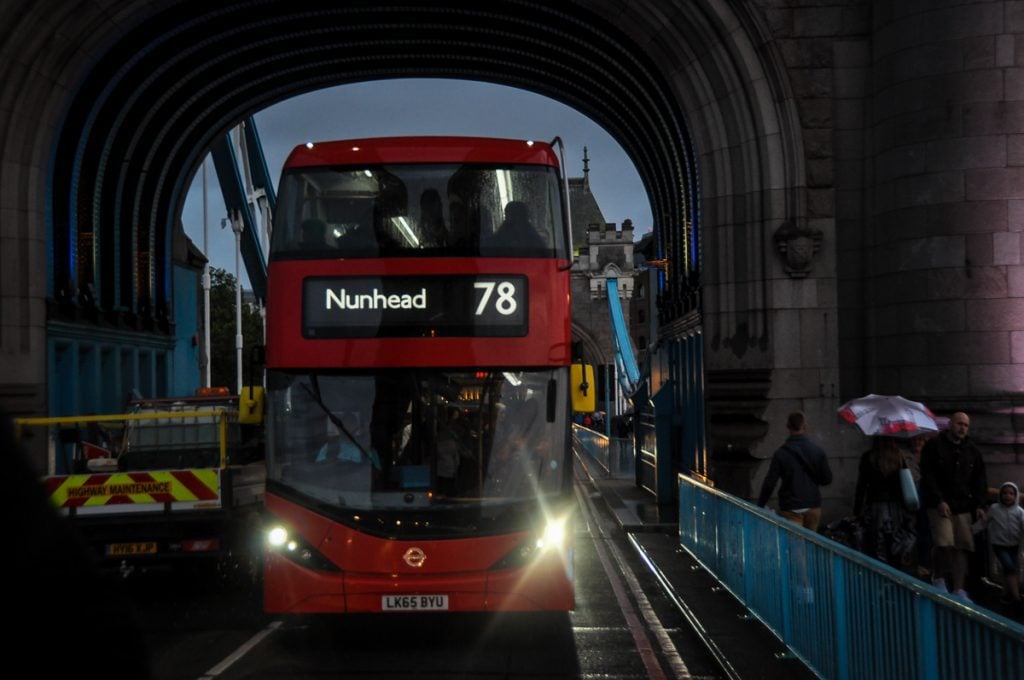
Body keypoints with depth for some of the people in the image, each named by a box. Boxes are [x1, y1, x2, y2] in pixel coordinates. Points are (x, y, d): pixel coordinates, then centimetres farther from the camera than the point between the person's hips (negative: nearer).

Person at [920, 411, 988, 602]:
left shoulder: (972, 450, 13)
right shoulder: (934, 446, -1)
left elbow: (979, 480, 16)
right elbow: (928, 477, -8)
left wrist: (979, 504, 5)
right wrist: (939, 501, -15)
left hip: (963, 508, 4)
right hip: (940, 506, -4)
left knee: (961, 547, -1)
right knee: (944, 543, -18)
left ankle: (958, 590, 4)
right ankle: (938, 579, 5)